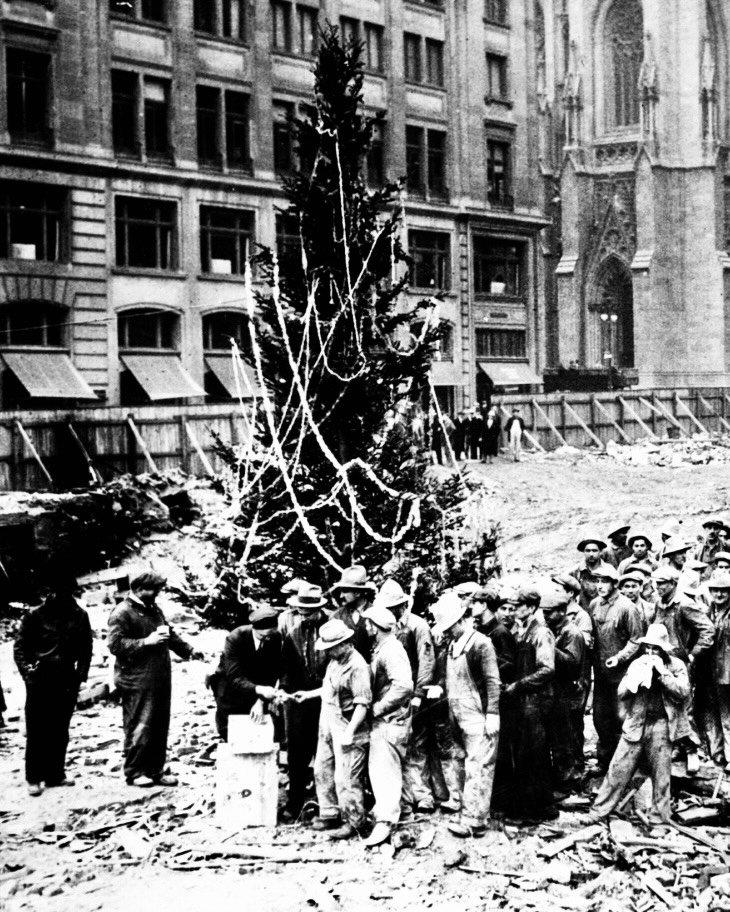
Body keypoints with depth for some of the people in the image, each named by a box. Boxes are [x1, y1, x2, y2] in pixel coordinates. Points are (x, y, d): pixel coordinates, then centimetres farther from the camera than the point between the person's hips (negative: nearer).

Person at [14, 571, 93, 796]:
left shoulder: (79, 616, 3)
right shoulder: (35, 616, -4)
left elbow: (86, 648, 7)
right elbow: (20, 647, -1)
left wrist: (80, 675, -1)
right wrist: (26, 669, -14)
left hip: (66, 681, 3)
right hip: (39, 680, -3)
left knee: (60, 731, 8)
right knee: (36, 730, -1)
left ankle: (55, 774, 17)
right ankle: (34, 778, 5)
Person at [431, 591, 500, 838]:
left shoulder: (481, 644, -13)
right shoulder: (453, 646, 10)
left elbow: (493, 682, -14)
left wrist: (492, 715, -16)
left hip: (478, 718, -8)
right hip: (458, 717, 8)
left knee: (477, 768, -6)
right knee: (460, 764, 14)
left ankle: (475, 821, -4)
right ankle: (467, 811, 25)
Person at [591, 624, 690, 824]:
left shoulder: (676, 665, 3)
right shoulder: (637, 664, 9)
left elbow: (683, 692, -10)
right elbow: (621, 693, 5)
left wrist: (662, 672, -13)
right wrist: (639, 673, -8)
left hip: (661, 724, -2)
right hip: (635, 723, 2)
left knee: (661, 774, 4)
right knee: (618, 769, 0)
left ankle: (659, 818, 17)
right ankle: (599, 812, 6)